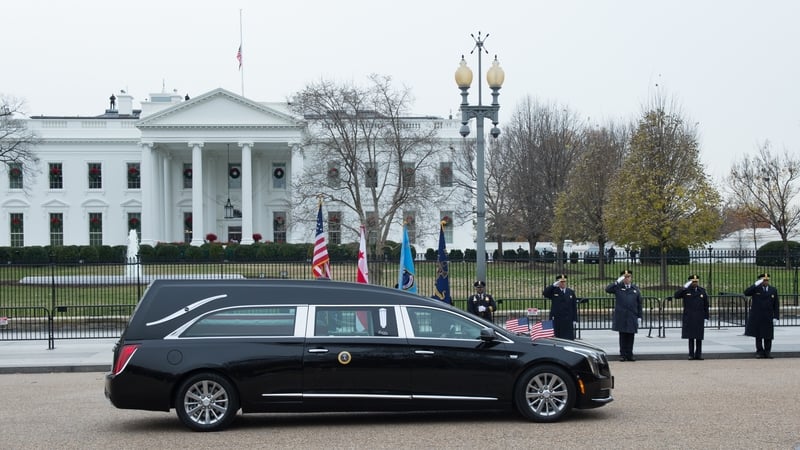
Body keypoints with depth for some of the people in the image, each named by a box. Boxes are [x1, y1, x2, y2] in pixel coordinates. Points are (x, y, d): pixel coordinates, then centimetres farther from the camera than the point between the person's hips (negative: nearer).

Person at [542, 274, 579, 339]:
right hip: (556, 321, -2)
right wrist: (554, 285, -20)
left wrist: (575, 320, 4)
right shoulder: (553, 291, 5)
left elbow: (574, 307, 10)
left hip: (568, 321, 2)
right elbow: (544, 293, -15)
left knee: (569, 339, -1)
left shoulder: (571, 292, 11)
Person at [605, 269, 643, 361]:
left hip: (632, 317, 2)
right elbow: (607, 289, -14)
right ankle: (623, 355, 8)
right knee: (622, 336, 2)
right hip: (621, 317, -2)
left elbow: (639, 304, 12)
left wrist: (639, 317, 7)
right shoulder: (618, 287, 4)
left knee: (630, 336, 3)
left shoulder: (635, 288, 10)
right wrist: (617, 282, -19)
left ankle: (629, 354, 10)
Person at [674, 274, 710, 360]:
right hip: (689, 318, -1)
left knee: (699, 337, 3)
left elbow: (706, 305, 7)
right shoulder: (686, 290, 0)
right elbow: (676, 295, -17)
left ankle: (698, 354, 10)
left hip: (699, 318, 1)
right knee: (691, 336, 0)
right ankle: (691, 354, 4)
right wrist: (684, 287, -23)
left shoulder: (702, 291, 5)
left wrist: (706, 317, 3)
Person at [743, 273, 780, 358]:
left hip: (768, 317, 2)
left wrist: (776, 317, 0)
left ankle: (767, 352, 11)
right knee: (758, 335, 3)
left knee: (768, 335, 3)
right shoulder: (755, 288, -1)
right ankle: (760, 352, 10)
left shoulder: (773, 290, 6)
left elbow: (776, 305, 7)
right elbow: (746, 293, -20)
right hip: (756, 317, -1)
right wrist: (756, 284, -25)